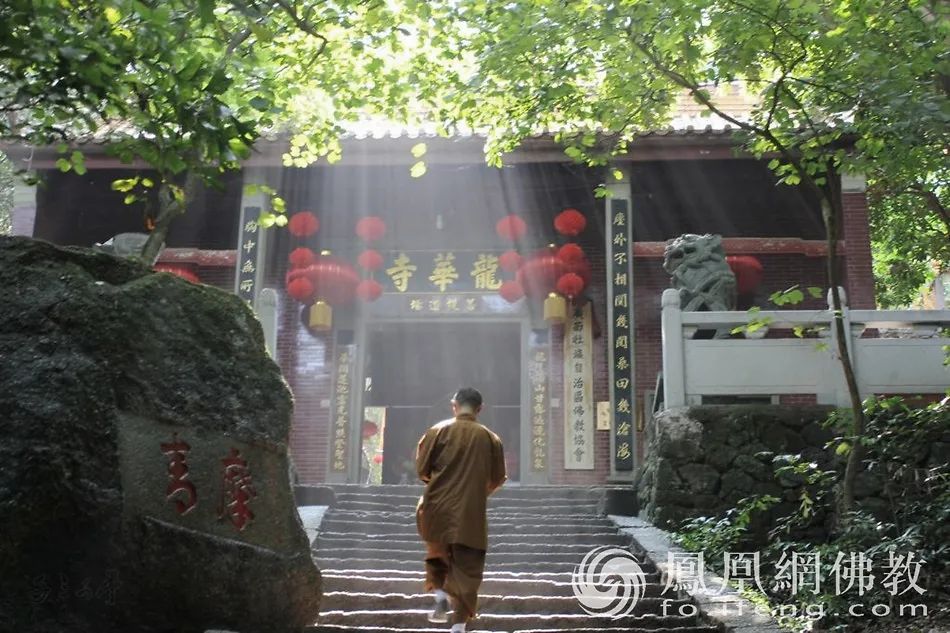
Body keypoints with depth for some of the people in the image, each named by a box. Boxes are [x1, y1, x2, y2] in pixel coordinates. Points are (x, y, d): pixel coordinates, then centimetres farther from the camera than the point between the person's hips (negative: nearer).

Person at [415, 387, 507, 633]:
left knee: (438, 554, 26)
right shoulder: (490, 438, 1)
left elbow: (421, 469, -2)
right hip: (471, 514, 0)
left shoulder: (438, 431, -3)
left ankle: (440, 594, 8)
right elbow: (498, 478, 6)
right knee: (467, 568, 6)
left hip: (437, 509, 1)